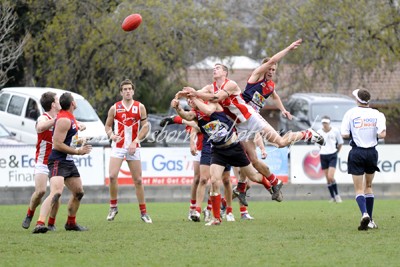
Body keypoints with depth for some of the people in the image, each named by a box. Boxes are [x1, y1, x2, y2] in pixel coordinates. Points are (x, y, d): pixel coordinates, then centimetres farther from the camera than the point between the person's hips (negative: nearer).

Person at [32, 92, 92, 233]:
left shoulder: (69, 117, 13)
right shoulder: (64, 120, -18)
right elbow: (58, 144, -21)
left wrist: (77, 141, 19)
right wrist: (78, 151, -16)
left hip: (68, 161, 10)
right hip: (58, 162, -10)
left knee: (78, 192, 21)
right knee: (56, 192, -27)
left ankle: (71, 223, 36)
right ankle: (40, 224, -39)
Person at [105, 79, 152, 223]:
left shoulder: (140, 107, 2)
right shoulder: (114, 108, 3)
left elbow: (145, 126, 2)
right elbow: (108, 125, 11)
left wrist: (135, 141, -10)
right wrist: (111, 134, -11)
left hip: (133, 147, 0)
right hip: (118, 146, 0)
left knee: (138, 180, 2)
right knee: (112, 176, -16)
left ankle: (143, 212, 10)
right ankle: (113, 207, 1)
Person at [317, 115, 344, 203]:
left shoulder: (335, 130, -4)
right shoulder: (319, 132, 2)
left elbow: (340, 143, 8)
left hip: (332, 155, -3)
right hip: (323, 156, 3)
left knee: (331, 177, -15)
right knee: (328, 179, 4)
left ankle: (337, 195, 3)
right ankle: (333, 197, 14)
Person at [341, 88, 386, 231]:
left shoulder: (351, 113, -5)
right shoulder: (377, 114, -3)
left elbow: (344, 135, -8)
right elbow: (382, 135, -12)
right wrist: (373, 132, 10)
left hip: (357, 153, -2)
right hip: (372, 152, 2)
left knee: (359, 189, 0)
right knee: (368, 186, 17)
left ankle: (364, 214, -26)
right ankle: (370, 220, 16)